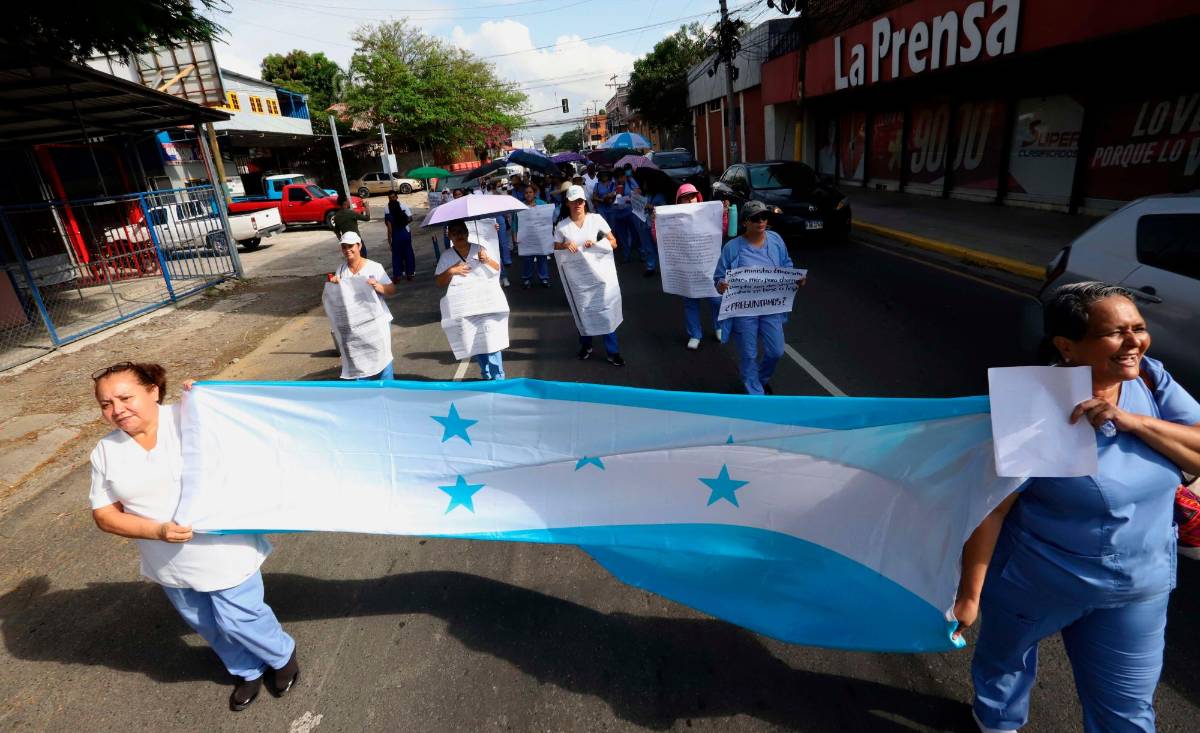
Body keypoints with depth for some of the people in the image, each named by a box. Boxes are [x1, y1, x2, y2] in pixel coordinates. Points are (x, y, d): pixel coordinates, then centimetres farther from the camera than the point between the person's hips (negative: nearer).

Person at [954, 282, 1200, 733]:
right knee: (1006, 655, 24)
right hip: (1036, 581, -4)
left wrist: (1130, 420, -28)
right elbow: (990, 509, -24)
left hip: (1138, 589, 5)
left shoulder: (1151, 379, -9)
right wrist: (970, 595, -20)